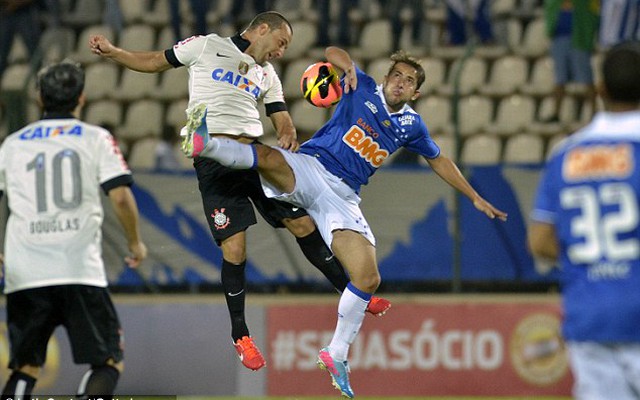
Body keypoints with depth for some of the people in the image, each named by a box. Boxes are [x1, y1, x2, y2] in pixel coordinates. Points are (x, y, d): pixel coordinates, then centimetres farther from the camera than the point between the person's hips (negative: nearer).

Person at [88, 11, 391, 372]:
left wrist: (288, 136, -6)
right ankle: (241, 336, 5)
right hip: (215, 162, -5)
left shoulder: (267, 74, 21)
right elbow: (154, 62, 14)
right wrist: (111, 51, 0)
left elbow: (282, 117, 18)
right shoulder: (207, 47, 7)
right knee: (235, 249, -9)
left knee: (303, 223, 1)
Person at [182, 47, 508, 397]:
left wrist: (475, 198, 36)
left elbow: (439, 160, 34)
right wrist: (349, 67, -18)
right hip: (310, 169, -4)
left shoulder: (410, 125, 18)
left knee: (368, 279, -9)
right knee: (269, 158, -41)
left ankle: (336, 354, 9)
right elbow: (333, 52, 5)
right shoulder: (363, 90, 7)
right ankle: (205, 144, -59)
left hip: (343, 197, 4)